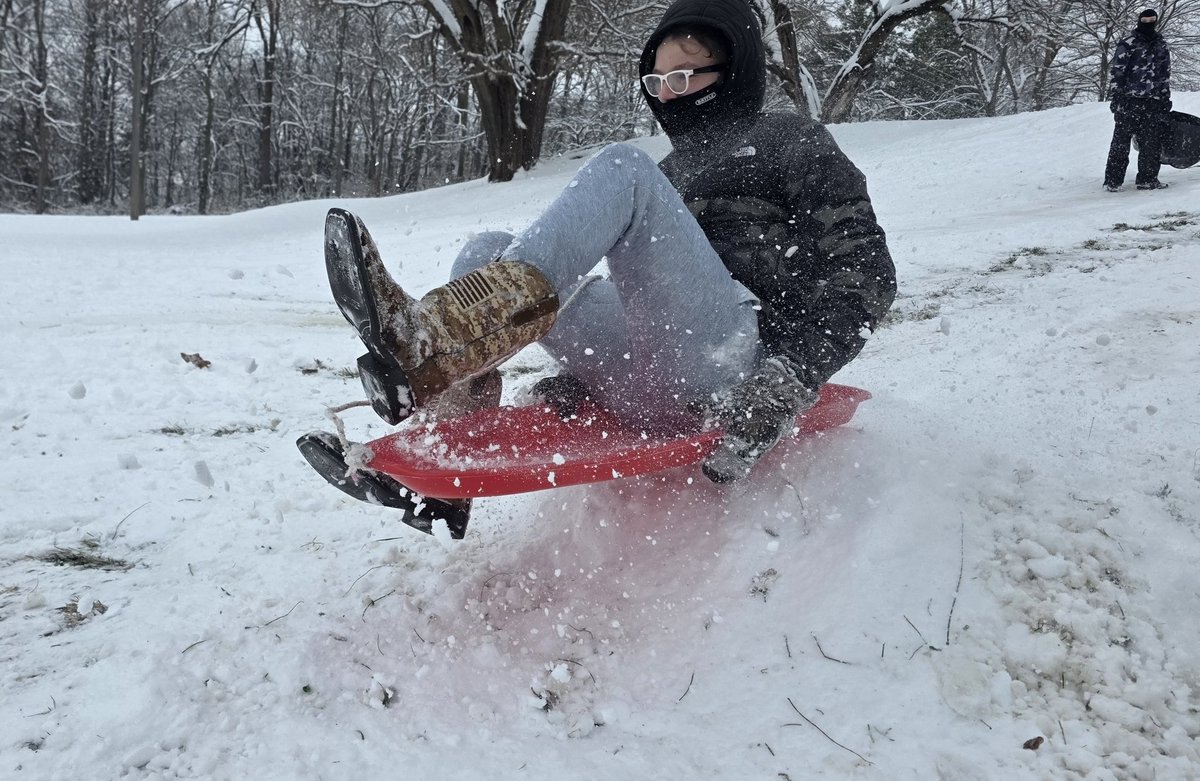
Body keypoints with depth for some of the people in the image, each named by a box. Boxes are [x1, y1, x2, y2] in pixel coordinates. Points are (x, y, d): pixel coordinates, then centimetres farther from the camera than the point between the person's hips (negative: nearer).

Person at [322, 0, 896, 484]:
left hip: (737, 363, -6)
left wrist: (788, 381, -17)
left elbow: (863, 272, -2)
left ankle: (430, 340, -40)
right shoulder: (671, 172, 30)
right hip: (640, 382, 7)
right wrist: (579, 373, 10)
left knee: (622, 170, -22)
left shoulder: (791, 143, 11)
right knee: (487, 252, 0)